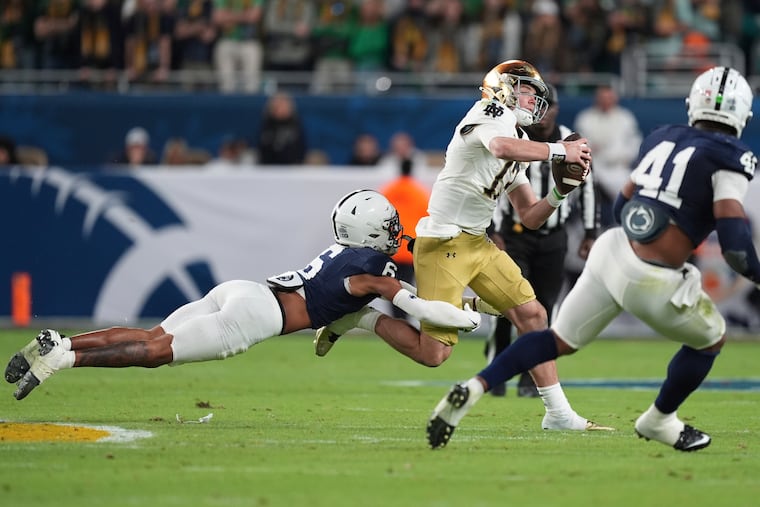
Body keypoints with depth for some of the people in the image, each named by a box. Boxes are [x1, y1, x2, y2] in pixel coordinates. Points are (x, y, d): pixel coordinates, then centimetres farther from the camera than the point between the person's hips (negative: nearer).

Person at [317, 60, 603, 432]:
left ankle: (558, 413, 9)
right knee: (432, 353, -10)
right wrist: (559, 151, -24)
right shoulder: (494, 114, -7)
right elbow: (503, 148, -33)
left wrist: (561, 193, 1)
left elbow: (531, 218, 18)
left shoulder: (517, 150, 19)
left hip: (477, 244, 9)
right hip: (443, 244, -9)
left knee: (531, 314, 2)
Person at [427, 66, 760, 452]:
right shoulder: (729, 158, -7)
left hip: (613, 250, 6)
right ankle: (659, 421, 38)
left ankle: (474, 388, 3)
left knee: (560, 340, 19)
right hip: (650, 282, -6)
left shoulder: (662, 139, 14)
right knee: (709, 340, 22)